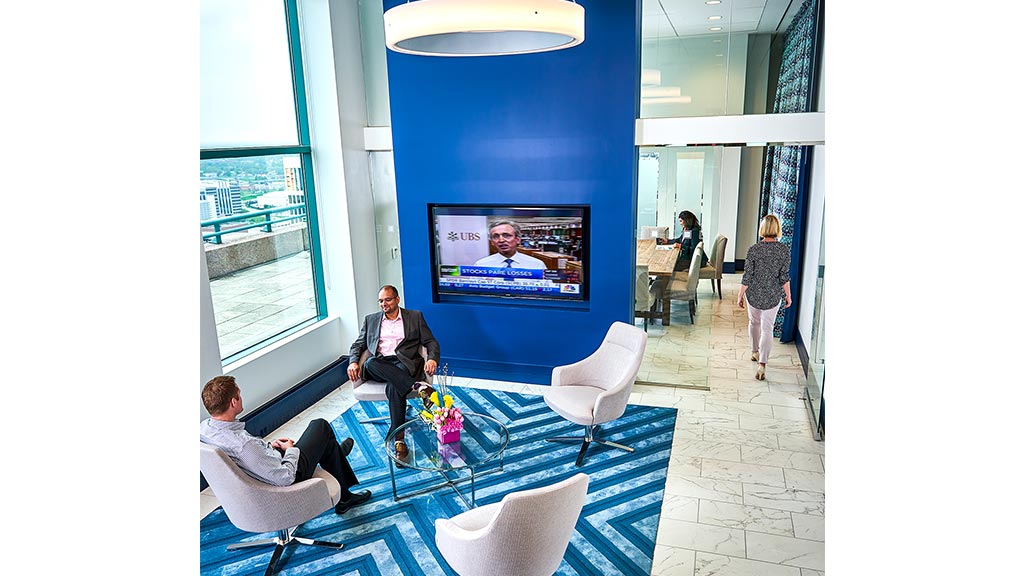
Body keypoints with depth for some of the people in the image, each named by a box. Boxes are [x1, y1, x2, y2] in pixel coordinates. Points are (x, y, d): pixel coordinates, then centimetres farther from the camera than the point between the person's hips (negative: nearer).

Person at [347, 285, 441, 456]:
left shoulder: (415, 316, 16)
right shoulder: (370, 320, 23)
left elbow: (431, 342, 10)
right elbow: (358, 345, 21)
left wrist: (432, 359, -12)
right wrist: (353, 362, -2)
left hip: (404, 363, -2)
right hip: (378, 366, 2)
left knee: (393, 387, -36)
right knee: (371, 362, -36)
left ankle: (398, 439, -39)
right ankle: (417, 385, -42)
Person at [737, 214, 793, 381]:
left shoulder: (753, 250, -14)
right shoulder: (784, 250, -10)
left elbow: (747, 277, -11)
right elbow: (784, 276, -8)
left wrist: (740, 296, 0)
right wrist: (788, 295, 6)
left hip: (754, 294, 0)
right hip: (773, 295, 0)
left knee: (754, 322, 23)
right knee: (767, 328, 5)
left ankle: (754, 353, 39)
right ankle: (762, 364, -7)